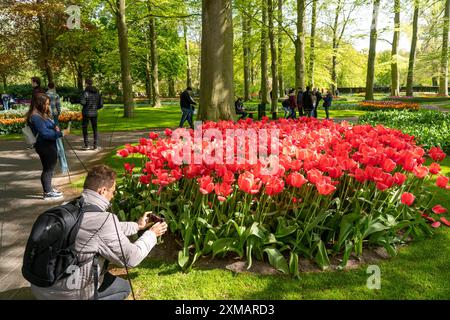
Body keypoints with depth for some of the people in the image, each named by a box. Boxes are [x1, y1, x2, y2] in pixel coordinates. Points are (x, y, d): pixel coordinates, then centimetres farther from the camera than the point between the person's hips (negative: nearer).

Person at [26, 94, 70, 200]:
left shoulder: (42, 114, 10)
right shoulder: (35, 117, -20)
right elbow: (45, 134, -23)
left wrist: (54, 127, 1)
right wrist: (61, 133, -23)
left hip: (49, 145, 10)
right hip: (44, 147, -10)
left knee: (50, 168, 20)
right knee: (47, 169, 1)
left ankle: (49, 189, 35)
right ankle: (48, 193, 13)